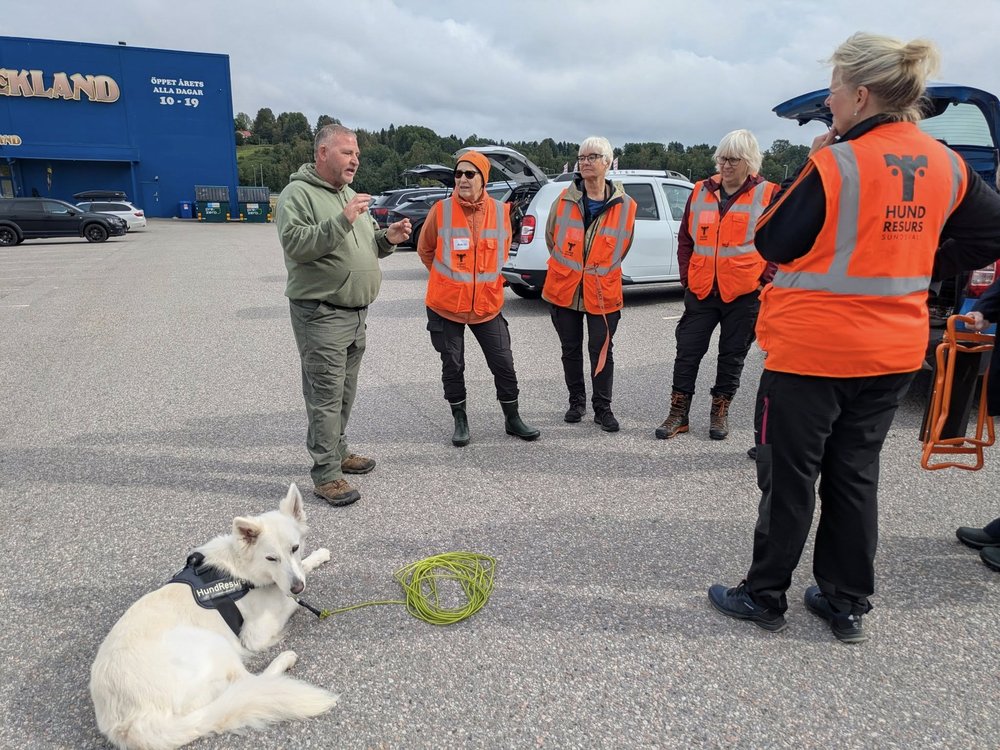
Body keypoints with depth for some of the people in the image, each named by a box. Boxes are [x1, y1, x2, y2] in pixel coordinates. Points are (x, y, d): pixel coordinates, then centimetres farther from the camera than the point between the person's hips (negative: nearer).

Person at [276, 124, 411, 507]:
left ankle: (338, 451, 30)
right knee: (326, 395, -7)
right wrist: (342, 221, -28)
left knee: (345, 392, 16)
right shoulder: (298, 193, -8)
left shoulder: (349, 194, 18)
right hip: (320, 313, -8)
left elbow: (364, 246, 23)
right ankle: (326, 473, 0)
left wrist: (387, 238, 1)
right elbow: (294, 243, -21)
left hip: (356, 312, 8)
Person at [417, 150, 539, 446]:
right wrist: (449, 277, 11)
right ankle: (460, 421, 26)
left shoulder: (501, 211, -2)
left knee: (503, 363, 6)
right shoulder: (441, 210, -7)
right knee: (452, 366, 9)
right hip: (446, 305, -1)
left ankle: (512, 418, 24)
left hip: (488, 304, 2)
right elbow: (425, 250, 7)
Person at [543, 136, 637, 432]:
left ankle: (602, 407, 18)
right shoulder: (564, 200, -2)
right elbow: (551, 237, 13)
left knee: (601, 350, 4)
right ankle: (577, 401, 29)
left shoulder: (625, 205, -4)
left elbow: (621, 248, 10)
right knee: (571, 349, 13)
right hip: (564, 288, 2)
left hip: (602, 291, -1)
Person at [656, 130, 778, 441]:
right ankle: (678, 413, 13)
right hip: (700, 291, 3)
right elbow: (685, 239, 13)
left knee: (732, 355, 9)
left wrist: (765, 281, -6)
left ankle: (720, 412, 24)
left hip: (744, 293, -2)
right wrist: (686, 277, 6)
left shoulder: (768, 195, -1)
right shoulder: (701, 192, 7)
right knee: (687, 350, 3)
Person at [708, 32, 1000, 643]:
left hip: (811, 348, -6)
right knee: (856, 474, 16)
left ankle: (765, 596, 21)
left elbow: (773, 243, -8)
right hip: (895, 351, 6)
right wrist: (915, 267, 13)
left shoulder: (836, 163, -15)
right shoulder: (946, 164, 4)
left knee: (790, 477, 6)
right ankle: (848, 604, 27)